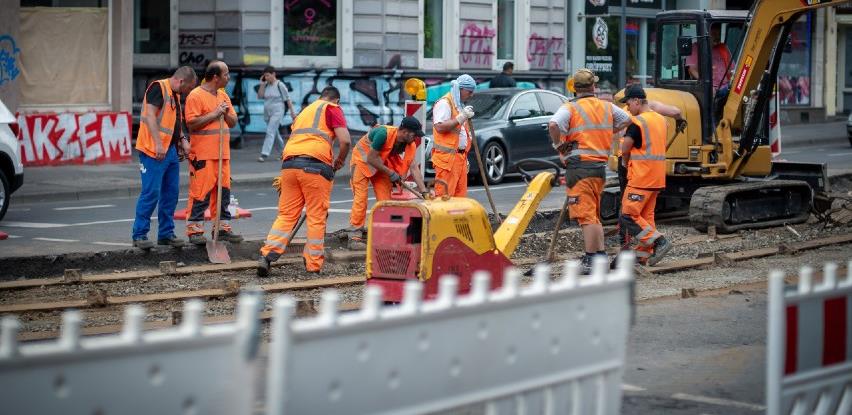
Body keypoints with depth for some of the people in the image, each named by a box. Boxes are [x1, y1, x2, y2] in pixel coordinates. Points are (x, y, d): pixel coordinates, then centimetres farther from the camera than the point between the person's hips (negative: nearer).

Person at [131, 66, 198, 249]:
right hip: (154, 151, -10)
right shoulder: (158, 88, -10)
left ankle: (166, 233, 19)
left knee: (171, 193, 11)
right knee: (151, 193, -9)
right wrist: (158, 144, -26)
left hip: (171, 151, 10)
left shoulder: (175, 95, 19)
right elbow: (150, 115, -20)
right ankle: (139, 235, -2)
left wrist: (182, 139, 12)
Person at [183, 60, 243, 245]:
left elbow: (233, 122, 20)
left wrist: (226, 113, -1)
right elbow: (192, 123, -16)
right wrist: (214, 114, -15)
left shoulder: (223, 95, 18)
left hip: (222, 153, 8)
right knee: (201, 192, -7)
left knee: (223, 190, 9)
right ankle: (195, 230, -2)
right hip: (203, 154, -8)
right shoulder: (196, 96, -8)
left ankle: (223, 228, 17)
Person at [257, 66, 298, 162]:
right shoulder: (266, 85, 8)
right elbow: (260, 96, 5)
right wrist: (262, 85, -3)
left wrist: (292, 112, -5)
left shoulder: (280, 85, -8)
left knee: (270, 132, -16)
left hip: (277, 112, -7)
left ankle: (264, 154, -22)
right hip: (267, 112, 7)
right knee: (275, 133, 15)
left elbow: (287, 99, -5)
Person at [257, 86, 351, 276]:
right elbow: (344, 140, -5)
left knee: (286, 214, 8)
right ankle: (313, 264, 5)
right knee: (317, 217, 3)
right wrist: (340, 160, 13)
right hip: (315, 164, -6)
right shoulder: (332, 109, 9)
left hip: (289, 163, 6)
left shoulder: (305, 110, 29)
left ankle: (266, 255, -4)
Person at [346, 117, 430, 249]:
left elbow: (414, 167, -16)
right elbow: (371, 158, -28)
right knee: (360, 197, -13)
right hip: (362, 158, -6)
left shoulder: (410, 145, -14)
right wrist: (390, 173, -25)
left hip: (381, 164, 6)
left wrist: (424, 192, -24)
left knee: (385, 197, -1)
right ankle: (354, 237, -13)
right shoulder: (384, 133, -33)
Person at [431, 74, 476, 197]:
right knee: (445, 195, -13)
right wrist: (461, 117, -21)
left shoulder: (459, 105, 22)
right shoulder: (444, 103, -8)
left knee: (460, 195, 7)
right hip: (447, 158, -9)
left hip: (460, 158, 9)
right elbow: (440, 127, -22)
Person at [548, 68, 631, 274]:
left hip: (579, 166, -6)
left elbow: (553, 125, -26)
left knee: (586, 216, -7)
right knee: (594, 215, 19)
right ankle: (601, 255, 21)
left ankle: (591, 261, -8)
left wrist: (558, 145, -10)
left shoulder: (570, 108, -8)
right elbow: (626, 119, 27)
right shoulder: (607, 107, 10)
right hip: (600, 165, 6)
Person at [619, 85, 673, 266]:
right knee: (646, 216, 12)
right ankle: (643, 254, 12)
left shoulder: (637, 122, -15)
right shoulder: (661, 120, 13)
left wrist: (626, 163, 8)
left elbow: (625, 150, -13)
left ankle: (659, 242, -14)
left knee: (628, 216, -7)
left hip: (640, 179, -9)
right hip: (657, 178, 9)